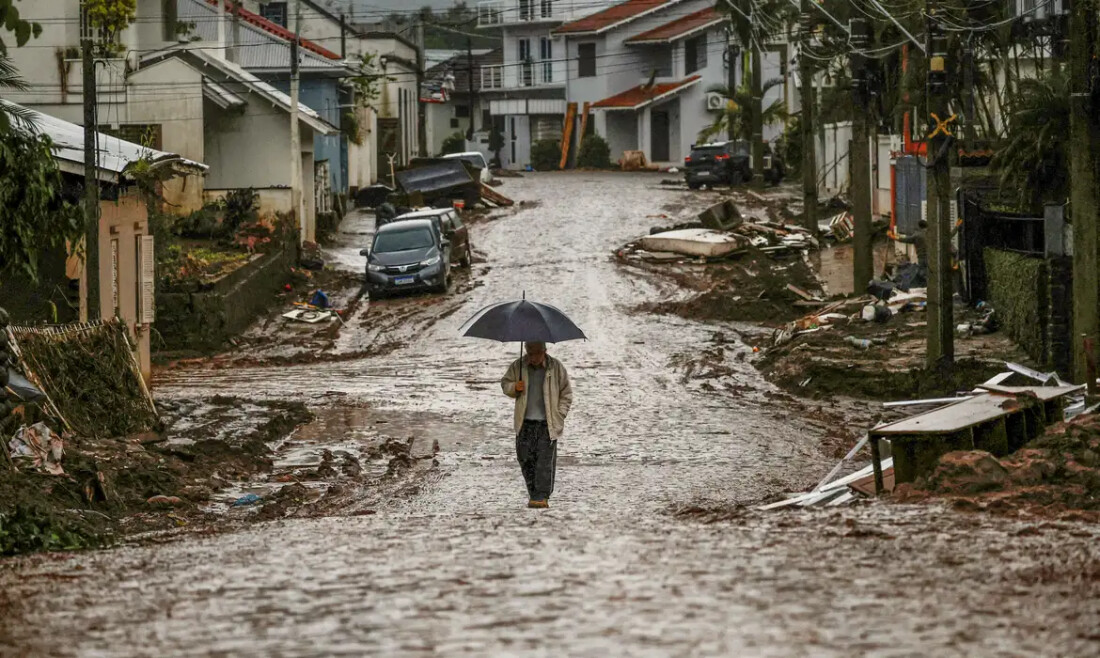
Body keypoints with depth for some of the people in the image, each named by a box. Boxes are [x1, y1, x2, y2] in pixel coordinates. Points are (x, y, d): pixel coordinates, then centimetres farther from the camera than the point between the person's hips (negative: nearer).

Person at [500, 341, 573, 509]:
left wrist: (560, 415, -5)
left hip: (547, 423, -3)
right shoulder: (518, 366, 3)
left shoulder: (556, 367, -1)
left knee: (545, 460, -7)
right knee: (525, 458, 3)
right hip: (525, 422, 3)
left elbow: (566, 394, 4)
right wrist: (514, 387, -7)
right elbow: (505, 383, 16)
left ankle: (542, 496, -7)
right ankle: (533, 493, 16)